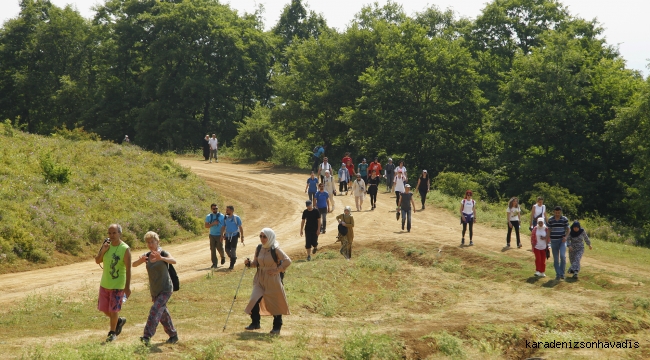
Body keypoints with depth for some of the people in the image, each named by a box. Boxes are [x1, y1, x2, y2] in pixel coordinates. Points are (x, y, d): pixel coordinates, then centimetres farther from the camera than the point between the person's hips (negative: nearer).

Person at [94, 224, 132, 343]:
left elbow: (128, 269, -16)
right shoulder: (107, 245, 1)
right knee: (103, 308, 12)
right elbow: (97, 261, 3)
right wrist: (103, 250, -16)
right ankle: (119, 321, 36)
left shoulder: (125, 249, -16)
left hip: (118, 285, -6)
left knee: (113, 310, 0)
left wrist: (127, 287, -18)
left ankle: (112, 332, 19)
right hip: (104, 283, 6)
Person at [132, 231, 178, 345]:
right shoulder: (147, 256, 3)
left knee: (155, 310, -21)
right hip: (154, 291, 7)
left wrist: (161, 258, -52)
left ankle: (147, 336, -26)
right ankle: (173, 336, 30)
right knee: (163, 314, 15)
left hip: (165, 290, -6)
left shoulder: (163, 253, -13)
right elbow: (133, 264, -9)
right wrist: (140, 260, -32)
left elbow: (174, 261, -33)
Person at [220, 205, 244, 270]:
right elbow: (223, 227, 10)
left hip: (234, 236, -4)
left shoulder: (236, 218, -6)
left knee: (233, 249, -10)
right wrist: (222, 235, 1)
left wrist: (242, 237, -4)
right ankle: (234, 258, 31)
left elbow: (240, 228, -2)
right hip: (227, 236, 4)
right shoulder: (225, 218, 5)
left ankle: (232, 264, -2)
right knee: (227, 249, 2)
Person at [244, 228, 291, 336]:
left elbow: (287, 261, -16)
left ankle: (277, 327, 17)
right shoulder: (259, 249, 3)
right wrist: (249, 263, -7)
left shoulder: (275, 249, -13)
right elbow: (256, 263, 13)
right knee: (254, 301, -7)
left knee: (275, 303, 4)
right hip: (260, 279, 5)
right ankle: (255, 323, 10)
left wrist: (277, 270, -17)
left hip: (273, 280, -5)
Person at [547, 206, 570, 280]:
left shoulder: (565, 219, -1)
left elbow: (567, 229, 6)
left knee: (563, 256, -18)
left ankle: (562, 273, -5)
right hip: (554, 241, 1)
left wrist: (565, 236, -11)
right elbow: (548, 230, 5)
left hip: (562, 240, -1)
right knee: (555, 259, 5)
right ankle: (558, 274, 14)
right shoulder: (550, 220, 0)